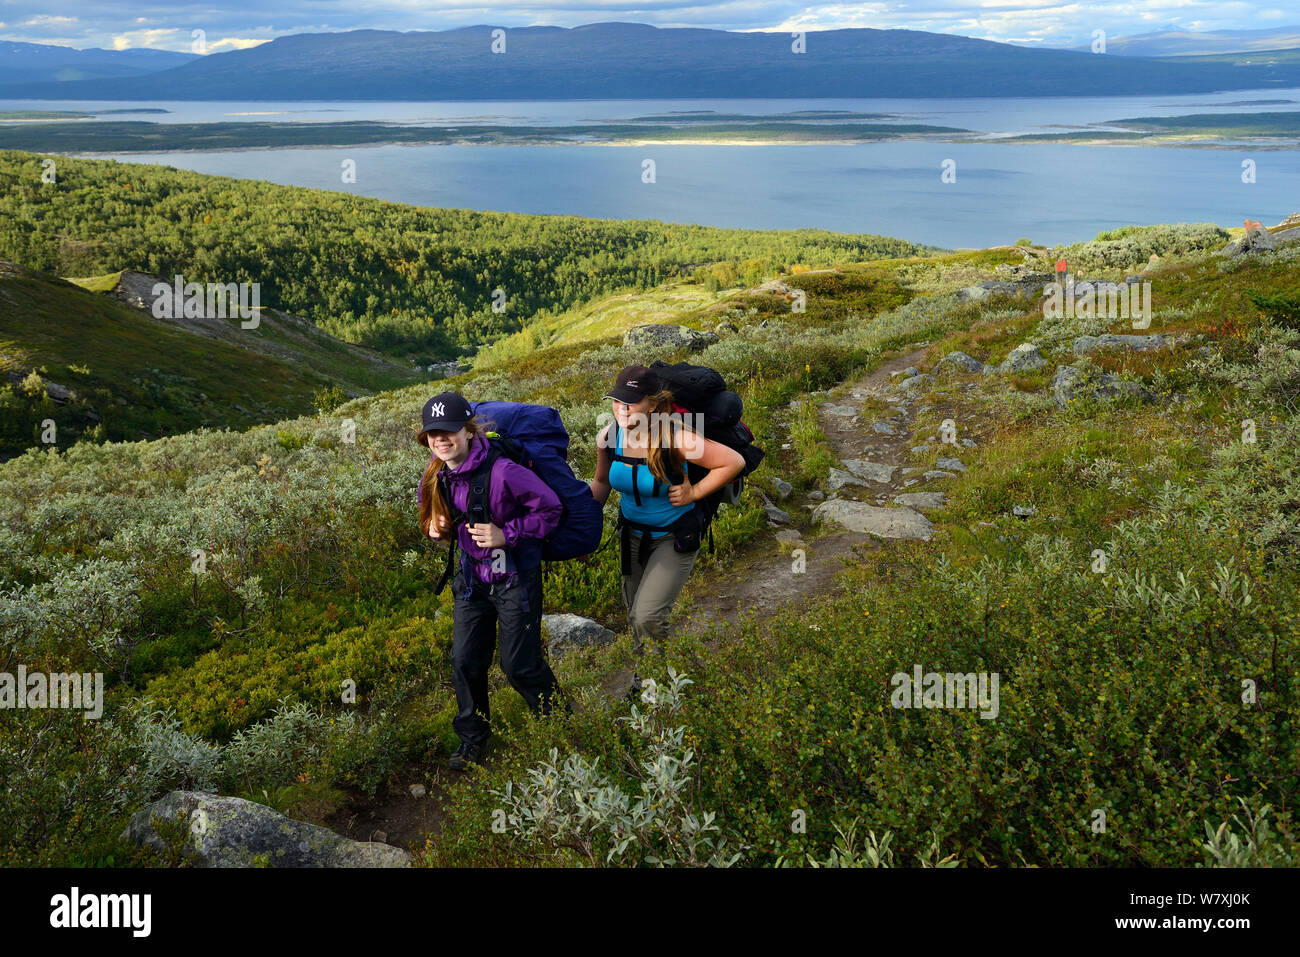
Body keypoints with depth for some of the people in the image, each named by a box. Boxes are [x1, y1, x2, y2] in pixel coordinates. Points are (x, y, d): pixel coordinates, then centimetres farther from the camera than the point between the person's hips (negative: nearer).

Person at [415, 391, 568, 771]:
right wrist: (434, 526, -5)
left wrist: (506, 534, -23)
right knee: (465, 661, 9)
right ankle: (472, 739, 29)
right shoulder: (437, 475, -4)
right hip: (472, 578, 6)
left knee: (519, 665, 1)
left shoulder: (501, 471, -26)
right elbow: (432, 509, 17)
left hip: (515, 578, -6)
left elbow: (551, 509, -19)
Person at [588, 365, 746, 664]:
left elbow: (734, 461, -19)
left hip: (674, 537, -5)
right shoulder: (608, 437, -11)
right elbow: (601, 482, 8)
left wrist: (694, 493, -18)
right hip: (632, 534, 5)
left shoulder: (674, 438, -27)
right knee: (634, 619, 16)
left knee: (647, 616, -16)